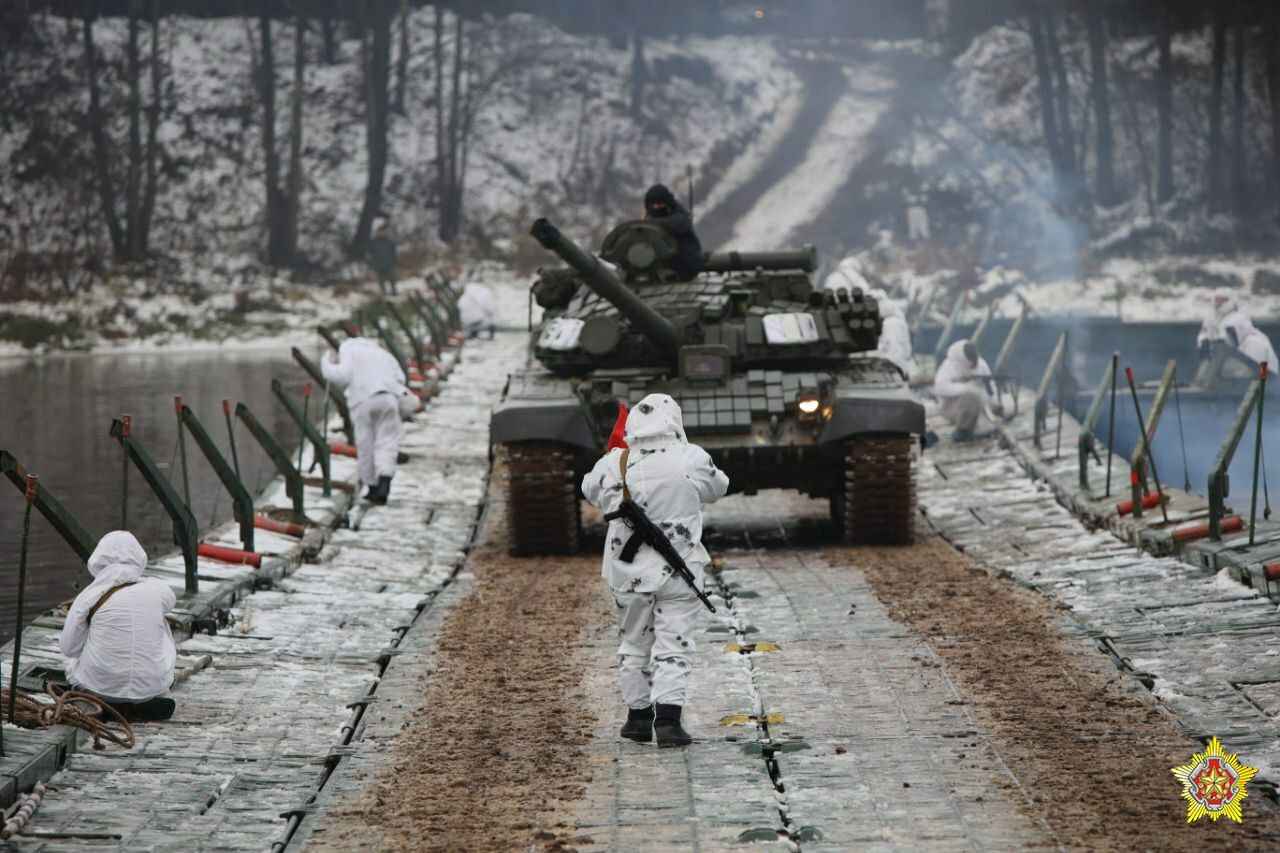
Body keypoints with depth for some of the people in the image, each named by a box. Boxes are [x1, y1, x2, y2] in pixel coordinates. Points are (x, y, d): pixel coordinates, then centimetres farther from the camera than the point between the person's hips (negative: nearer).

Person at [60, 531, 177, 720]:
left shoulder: (88, 597, -8)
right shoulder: (157, 589, -2)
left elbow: (68, 648, 0)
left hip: (102, 685, -1)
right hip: (153, 686, 1)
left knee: (73, 661, 33)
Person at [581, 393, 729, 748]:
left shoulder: (613, 465, -7)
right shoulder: (692, 460, -10)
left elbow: (589, 489, 13)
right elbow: (717, 487, 9)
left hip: (629, 572, 2)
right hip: (679, 571, -2)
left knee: (634, 644, 17)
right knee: (673, 645, 1)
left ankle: (639, 716, 25)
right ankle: (668, 718, -11)